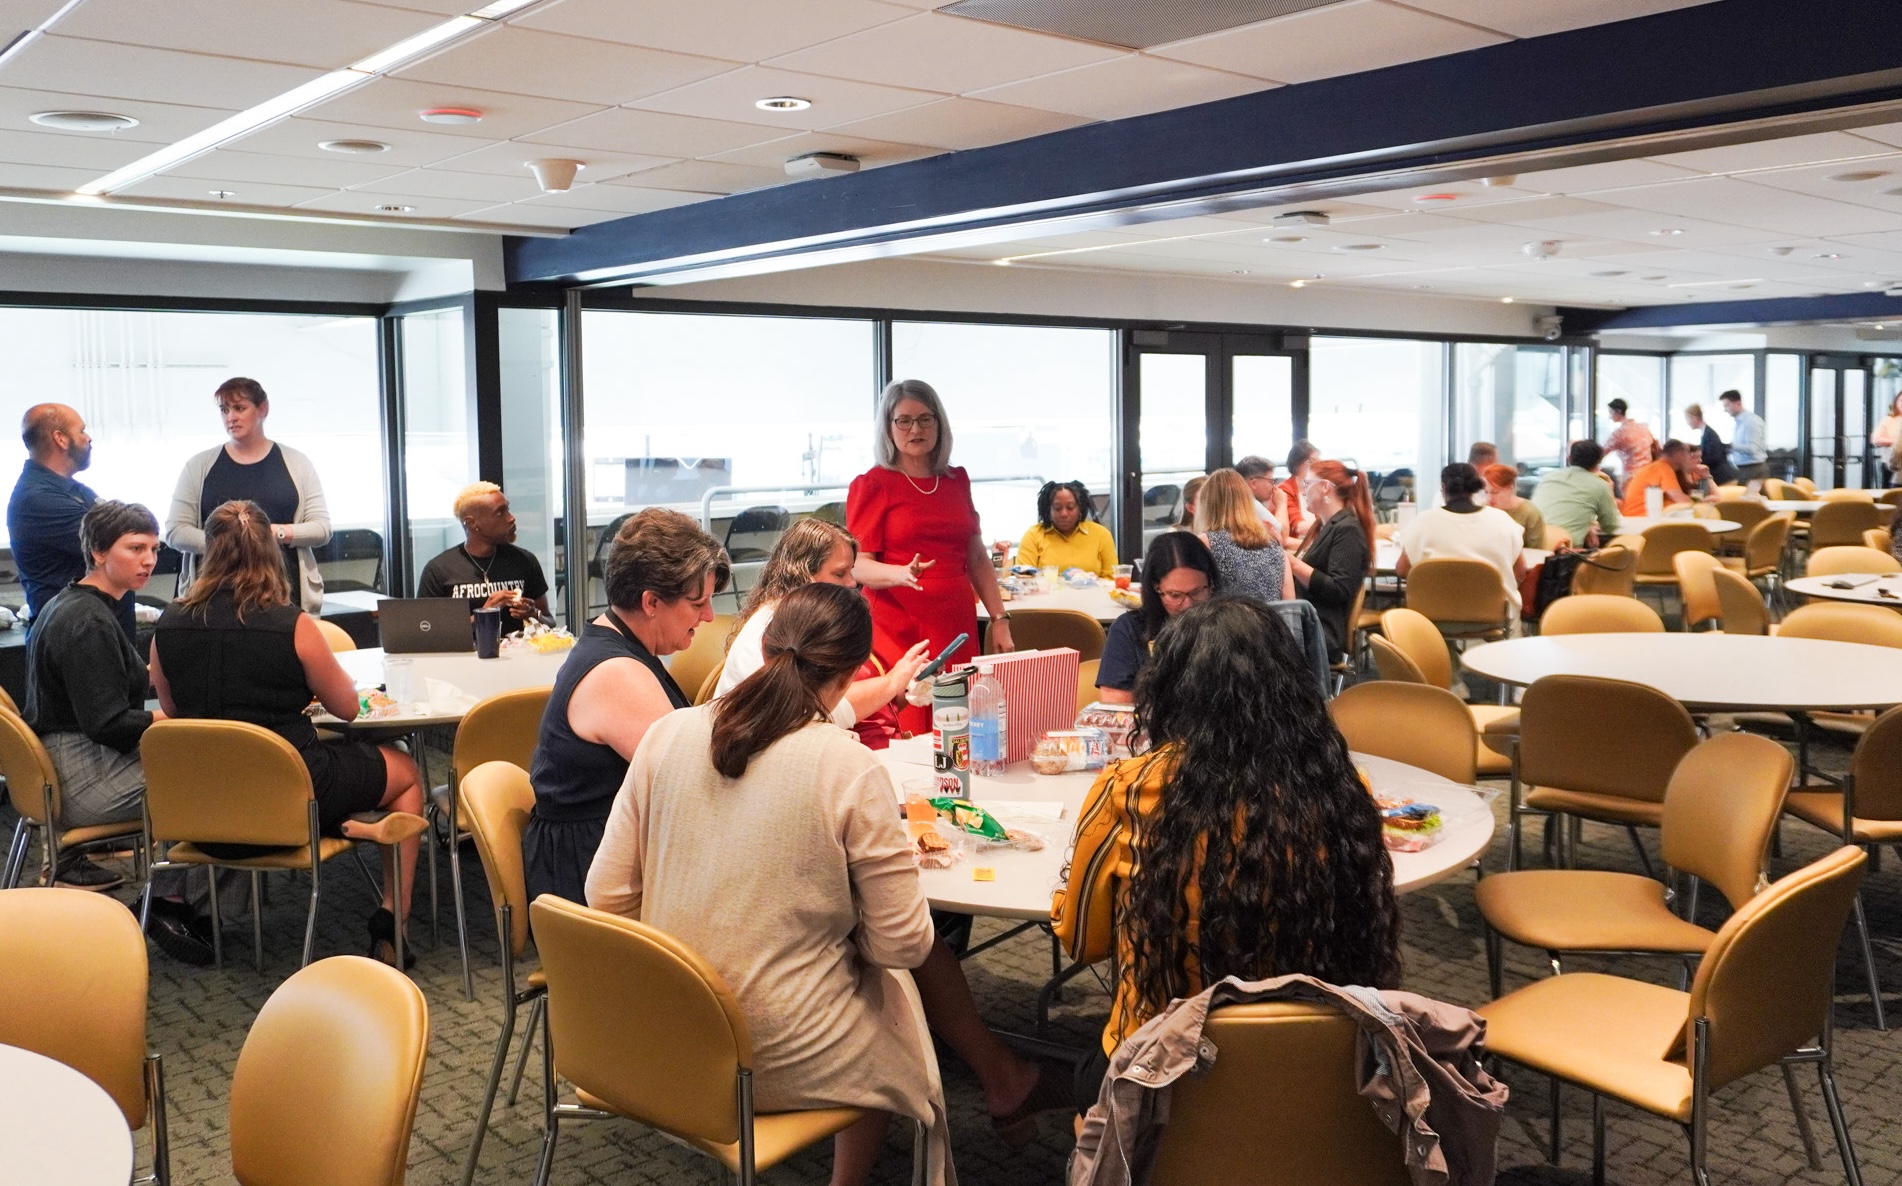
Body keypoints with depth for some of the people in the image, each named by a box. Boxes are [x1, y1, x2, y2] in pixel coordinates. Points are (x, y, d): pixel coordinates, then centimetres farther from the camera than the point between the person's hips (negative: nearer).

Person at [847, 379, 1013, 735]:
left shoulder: (956, 481, 14)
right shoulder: (872, 485, -1)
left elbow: (977, 557, 20)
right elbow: (859, 565, -7)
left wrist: (999, 619, 14)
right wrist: (902, 574, -26)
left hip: (958, 631, 4)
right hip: (899, 634, -4)